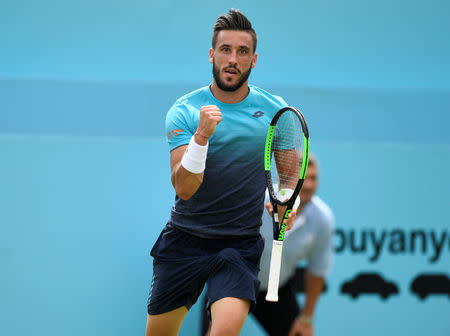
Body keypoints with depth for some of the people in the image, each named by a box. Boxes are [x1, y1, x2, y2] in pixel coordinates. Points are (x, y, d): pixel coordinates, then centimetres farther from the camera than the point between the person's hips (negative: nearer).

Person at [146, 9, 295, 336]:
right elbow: (184, 188, -17)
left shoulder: (274, 110, -1)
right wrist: (202, 135, -32)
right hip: (184, 239, 1)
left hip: (241, 244, -1)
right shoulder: (185, 110, -7)